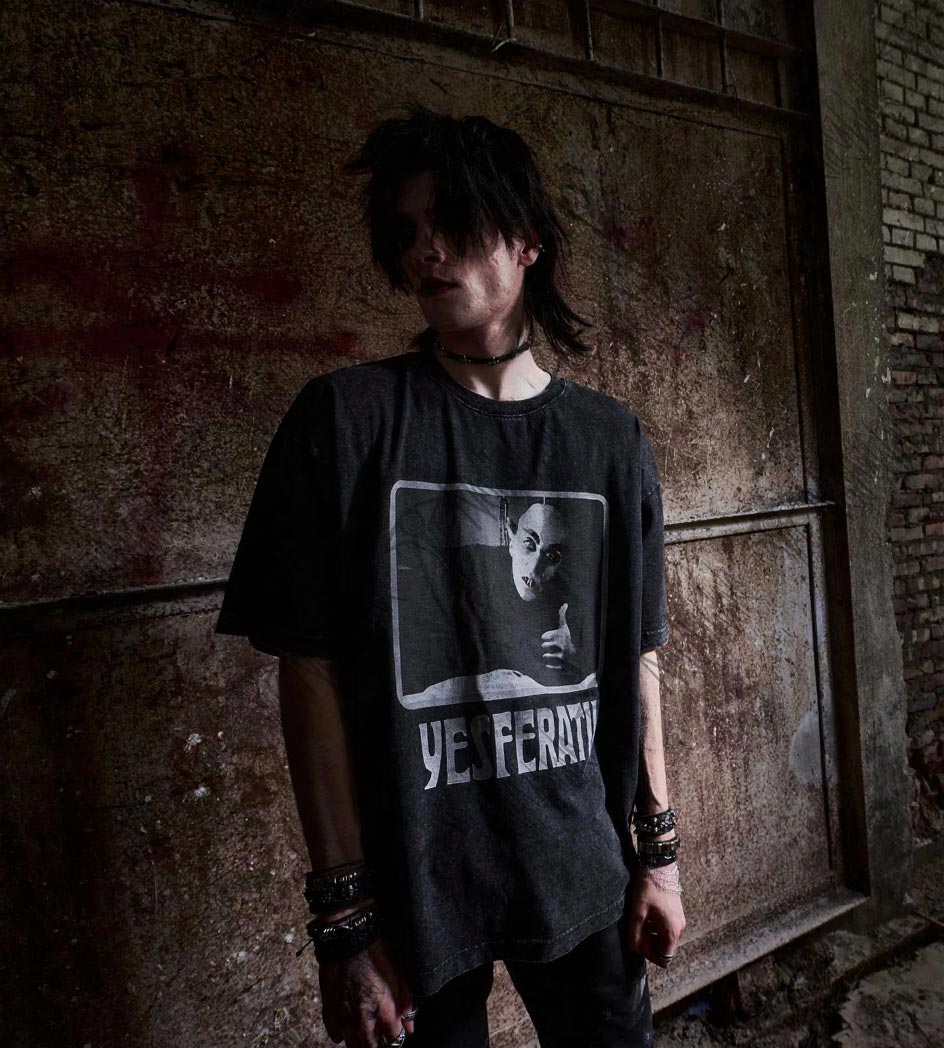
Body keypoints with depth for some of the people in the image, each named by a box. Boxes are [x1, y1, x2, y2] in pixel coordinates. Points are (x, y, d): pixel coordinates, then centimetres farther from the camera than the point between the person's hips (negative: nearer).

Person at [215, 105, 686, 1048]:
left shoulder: (609, 438, 0)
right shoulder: (345, 419, -10)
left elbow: (635, 657, 5)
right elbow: (310, 671, -11)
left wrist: (658, 851, 8)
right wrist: (343, 917, -11)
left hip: (584, 874, 3)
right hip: (414, 889, -2)